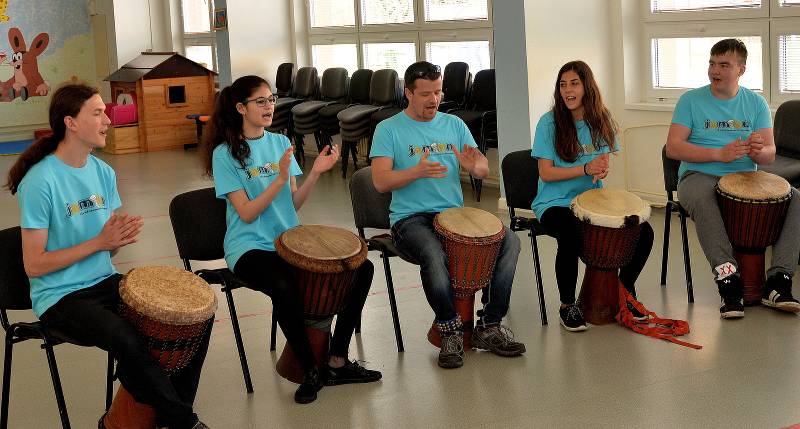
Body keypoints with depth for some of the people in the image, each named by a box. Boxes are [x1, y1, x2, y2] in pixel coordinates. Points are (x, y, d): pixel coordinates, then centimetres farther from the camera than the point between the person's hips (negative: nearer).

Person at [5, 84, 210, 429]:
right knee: (128, 340, -34)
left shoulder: (103, 173, 6)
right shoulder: (40, 181, -16)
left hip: (105, 282, 7)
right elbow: (34, 265, -16)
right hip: (59, 297, -7)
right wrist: (99, 242, -19)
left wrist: (120, 237, -11)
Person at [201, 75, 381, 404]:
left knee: (361, 268, -11)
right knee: (285, 287, -37)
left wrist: (315, 172, -8)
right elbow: (246, 213, -12)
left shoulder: (281, 143, 10)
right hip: (249, 247, -6)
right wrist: (279, 179, -22)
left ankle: (337, 362, -2)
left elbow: (294, 204, 7)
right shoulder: (225, 154, -6)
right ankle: (310, 370, -13)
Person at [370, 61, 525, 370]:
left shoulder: (454, 124, 14)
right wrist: (417, 171, -27)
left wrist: (474, 165, -16)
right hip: (410, 218, -4)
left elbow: (484, 170, 10)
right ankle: (451, 330, -15)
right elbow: (380, 181, -10)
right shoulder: (389, 129, 1)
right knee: (434, 255, -37)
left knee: (509, 240, -18)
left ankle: (489, 327, -10)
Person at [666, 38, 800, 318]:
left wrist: (758, 151, -23)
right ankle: (728, 278, -37)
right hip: (700, 176, -3)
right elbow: (673, 148, -8)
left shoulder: (756, 103, 10)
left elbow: (770, 154, 3)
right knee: (701, 198, -39)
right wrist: (719, 153, -19)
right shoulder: (691, 100, 2)